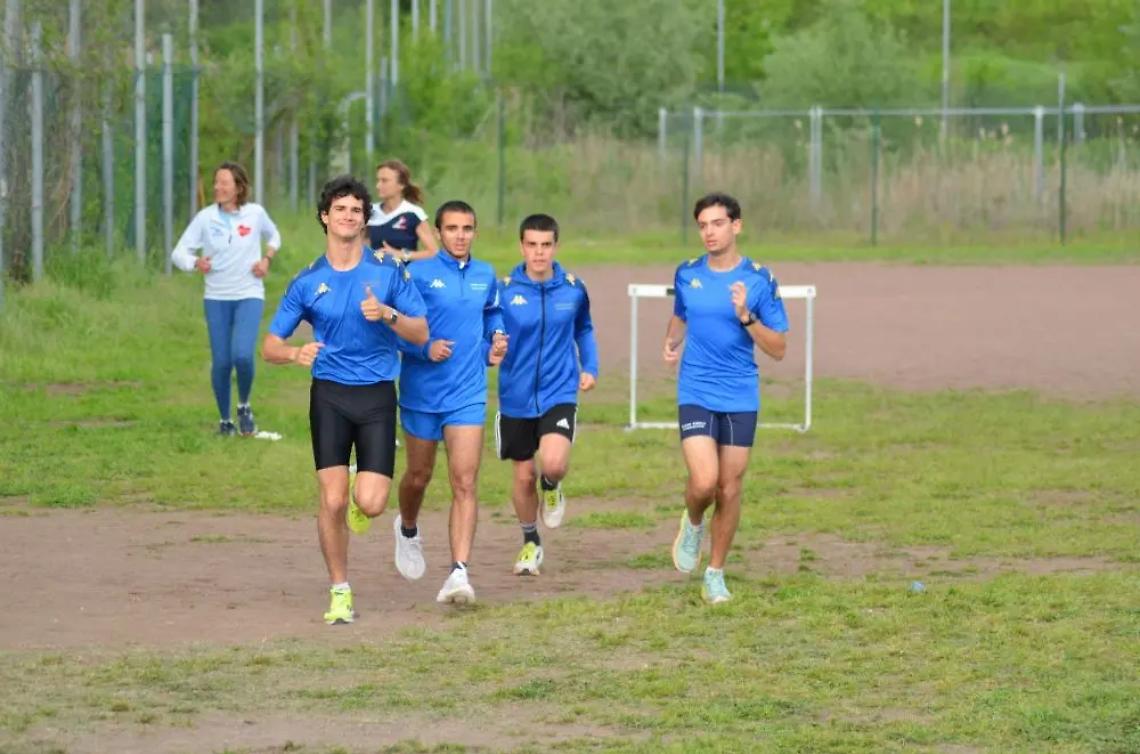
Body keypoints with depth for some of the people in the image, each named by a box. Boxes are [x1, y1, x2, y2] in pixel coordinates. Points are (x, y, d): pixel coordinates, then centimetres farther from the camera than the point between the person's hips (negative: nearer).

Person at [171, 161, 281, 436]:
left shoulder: (255, 213, -3)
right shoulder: (205, 217, -5)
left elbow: (273, 236, 18)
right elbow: (179, 252, -5)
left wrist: (267, 259, 0)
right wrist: (195, 263, -24)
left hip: (249, 296, -1)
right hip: (216, 298, 1)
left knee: (242, 355, -20)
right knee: (221, 362, 0)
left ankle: (244, 406, 7)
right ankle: (224, 419, 20)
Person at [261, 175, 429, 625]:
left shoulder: (388, 270, 2)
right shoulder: (308, 281, 4)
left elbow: (421, 334, 3)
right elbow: (270, 347, 6)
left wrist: (387, 314, -16)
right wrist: (295, 353, -16)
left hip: (377, 396, 0)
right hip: (330, 396, 0)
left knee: (370, 504, -10)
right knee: (332, 501, -9)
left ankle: (364, 485, 29)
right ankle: (340, 592, 8)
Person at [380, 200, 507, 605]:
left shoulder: (485, 276, 6)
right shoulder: (418, 274, -8)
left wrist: (494, 345, 6)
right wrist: (425, 348, -21)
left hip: (467, 394, 2)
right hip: (421, 392, -1)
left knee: (465, 483, -12)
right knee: (419, 475, 16)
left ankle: (459, 573, -17)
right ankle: (407, 529, 49)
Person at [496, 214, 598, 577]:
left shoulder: (573, 289, -1)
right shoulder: (504, 291, -8)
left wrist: (589, 368, 6)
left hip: (559, 394, 0)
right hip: (516, 397, 0)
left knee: (554, 463, -23)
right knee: (524, 476, 9)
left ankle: (552, 487, 15)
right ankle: (530, 543, 33)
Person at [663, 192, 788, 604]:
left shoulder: (759, 279, -4)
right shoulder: (687, 274, 3)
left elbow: (778, 348, -4)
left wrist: (745, 316, -19)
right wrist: (671, 343, 4)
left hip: (740, 397, 0)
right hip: (696, 395, 0)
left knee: (729, 489, 4)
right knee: (704, 482, -16)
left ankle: (715, 574, 20)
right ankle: (693, 524, 18)